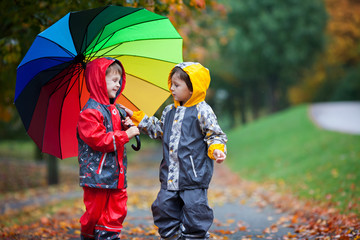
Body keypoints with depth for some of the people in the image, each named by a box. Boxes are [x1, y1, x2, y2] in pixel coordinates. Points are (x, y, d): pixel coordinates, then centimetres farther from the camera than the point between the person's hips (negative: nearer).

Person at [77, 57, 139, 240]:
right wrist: (124, 135, -19)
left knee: (116, 210, 10)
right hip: (97, 173, -8)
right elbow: (97, 139, -23)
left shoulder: (114, 109, 14)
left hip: (116, 173, 8)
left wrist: (126, 127, 5)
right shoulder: (90, 112, -14)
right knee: (95, 211, 0)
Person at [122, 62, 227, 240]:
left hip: (194, 175, -7)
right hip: (170, 175, 7)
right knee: (164, 207, 9)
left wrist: (216, 150, -24)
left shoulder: (202, 111, -7)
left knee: (194, 208, -4)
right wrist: (136, 117, 25)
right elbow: (158, 129, 26)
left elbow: (214, 135, -5)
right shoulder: (169, 111, 13)